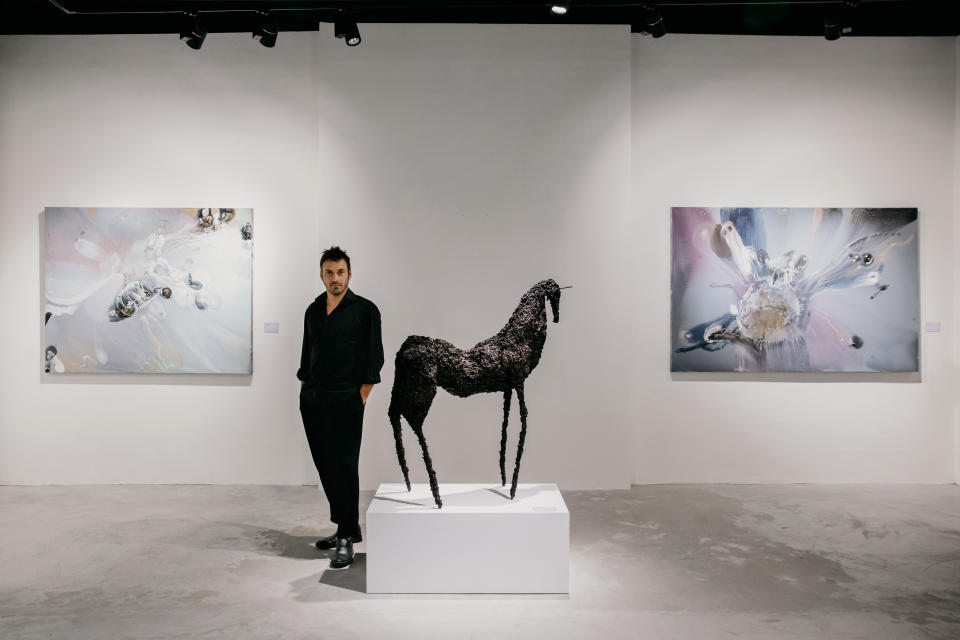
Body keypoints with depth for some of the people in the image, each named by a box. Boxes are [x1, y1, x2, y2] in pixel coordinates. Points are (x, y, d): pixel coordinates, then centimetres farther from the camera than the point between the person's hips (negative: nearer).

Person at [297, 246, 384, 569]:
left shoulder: (365, 310, -4)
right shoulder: (313, 310, 14)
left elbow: (374, 357, -6)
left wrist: (360, 398, -9)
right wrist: (305, 390, 13)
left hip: (345, 401, -6)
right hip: (312, 402, 6)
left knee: (344, 467, -5)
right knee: (325, 467, 11)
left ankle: (346, 539, 3)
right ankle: (347, 527, 25)